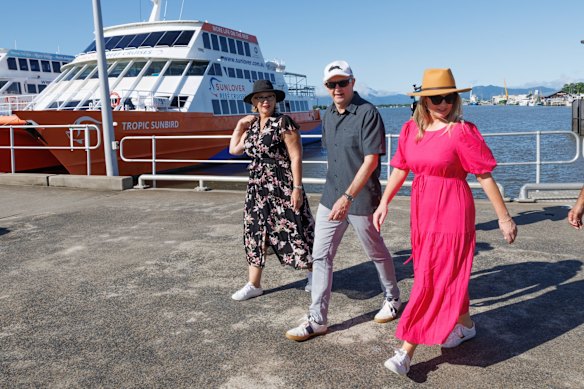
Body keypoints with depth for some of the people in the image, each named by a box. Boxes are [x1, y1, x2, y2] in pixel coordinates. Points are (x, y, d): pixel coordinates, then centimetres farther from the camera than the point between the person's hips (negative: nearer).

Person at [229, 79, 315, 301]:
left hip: (282, 188, -7)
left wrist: (297, 188, -18)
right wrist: (240, 125, 13)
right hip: (257, 188, 7)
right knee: (255, 233, 10)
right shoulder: (252, 127, 11)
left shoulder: (283, 123, -10)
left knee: (294, 232, -1)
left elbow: (296, 157, -13)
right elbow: (234, 150, 19)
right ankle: (254, 285, 20)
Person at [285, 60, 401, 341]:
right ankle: (317, 320, 12)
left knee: (376, 253, 14)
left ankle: (392, 299, 39)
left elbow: (371, 160, -21)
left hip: (361, 200, -6)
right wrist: (335, 193, 18)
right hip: (331, 198, 7)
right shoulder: (328, 115, 8)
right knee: (320, 256, 4)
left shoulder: (368, 113, -15)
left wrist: (348, 197, -27)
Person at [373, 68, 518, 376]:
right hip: (421, 212, 6)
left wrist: (504, 218, -5)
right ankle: (465, 324, 42)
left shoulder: (462, 132, -12)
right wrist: (384, 203, 9)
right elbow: (400, 169, 12)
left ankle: (406, 352, 3)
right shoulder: (410, 129, 4)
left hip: (451, 212, -6)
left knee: (432, 280, -2)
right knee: (446, 274, 19)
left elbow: (485, 176, -9)